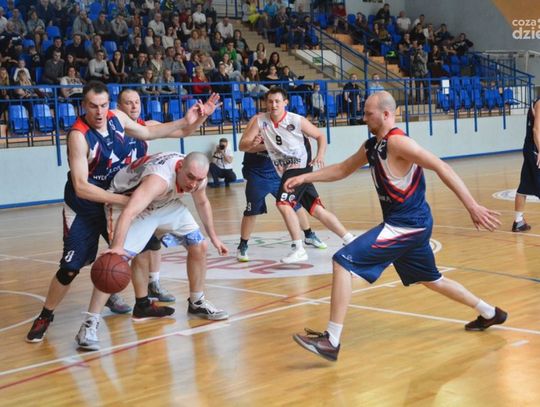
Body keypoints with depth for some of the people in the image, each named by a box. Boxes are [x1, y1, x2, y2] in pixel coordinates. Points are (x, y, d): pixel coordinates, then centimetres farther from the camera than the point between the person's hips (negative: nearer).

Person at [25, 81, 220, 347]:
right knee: (71, 267, -7)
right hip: (84, 206, -6)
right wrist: (122, 200, -35)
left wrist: (185, 122, 3)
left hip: (116, 200, 6)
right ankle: (45, 317, 15)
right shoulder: (79, 135, -29)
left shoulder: (117, 118, -9)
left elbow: (148, 133, 11)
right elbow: (81, 187, -32)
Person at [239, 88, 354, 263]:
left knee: (283, 203, -22)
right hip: (286, 171, 5)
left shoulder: (297, 120, -12)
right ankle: (350, 240, 16)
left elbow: (320, 136, 0)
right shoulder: (259, 121, -4)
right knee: (317, 210, 7)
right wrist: (252, 143, -28)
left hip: (300, 168, -5)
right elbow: (242, 145, -5)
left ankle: (298, 249, -13)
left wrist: (320, 155, -19)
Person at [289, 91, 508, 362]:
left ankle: (331, 341, -16)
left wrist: (472, 206, -27)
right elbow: (342, 170, 23)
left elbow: (441, 167, -22)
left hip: (407, 225, -10)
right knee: (431, 280, 26)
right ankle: (489, 313, 42)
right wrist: (304, 177, 12)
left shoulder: (397, 142, -17)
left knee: (343, 262, -16)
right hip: (409, 224, 10)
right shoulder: (371, 146, 11)